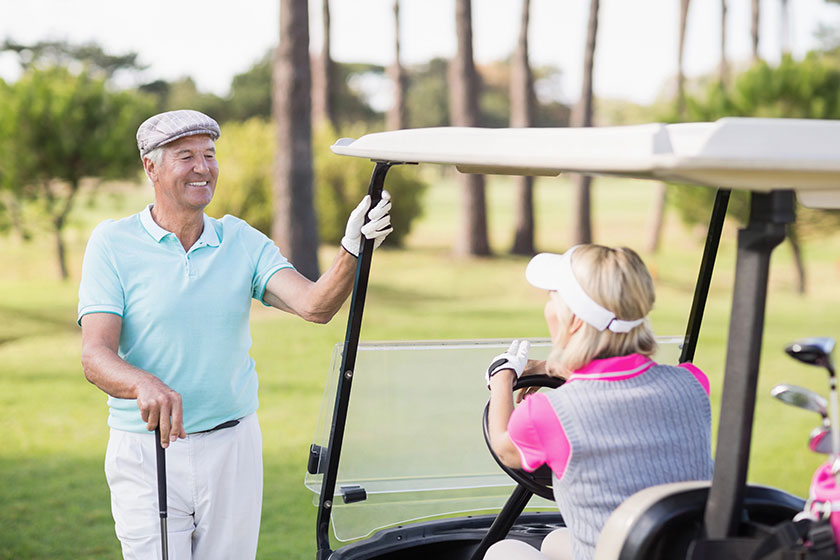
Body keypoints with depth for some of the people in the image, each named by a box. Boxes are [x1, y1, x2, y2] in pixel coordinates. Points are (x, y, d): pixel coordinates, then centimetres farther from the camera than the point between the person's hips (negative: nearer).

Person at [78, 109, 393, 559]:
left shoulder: (241, 240, 5)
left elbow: (315, 306, -8)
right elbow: (95, 356, -13)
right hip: (147, 452, -3)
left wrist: (353, 248, -27)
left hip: (233, 448, 3)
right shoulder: (112, 243, -4)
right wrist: (145, 384, -34)